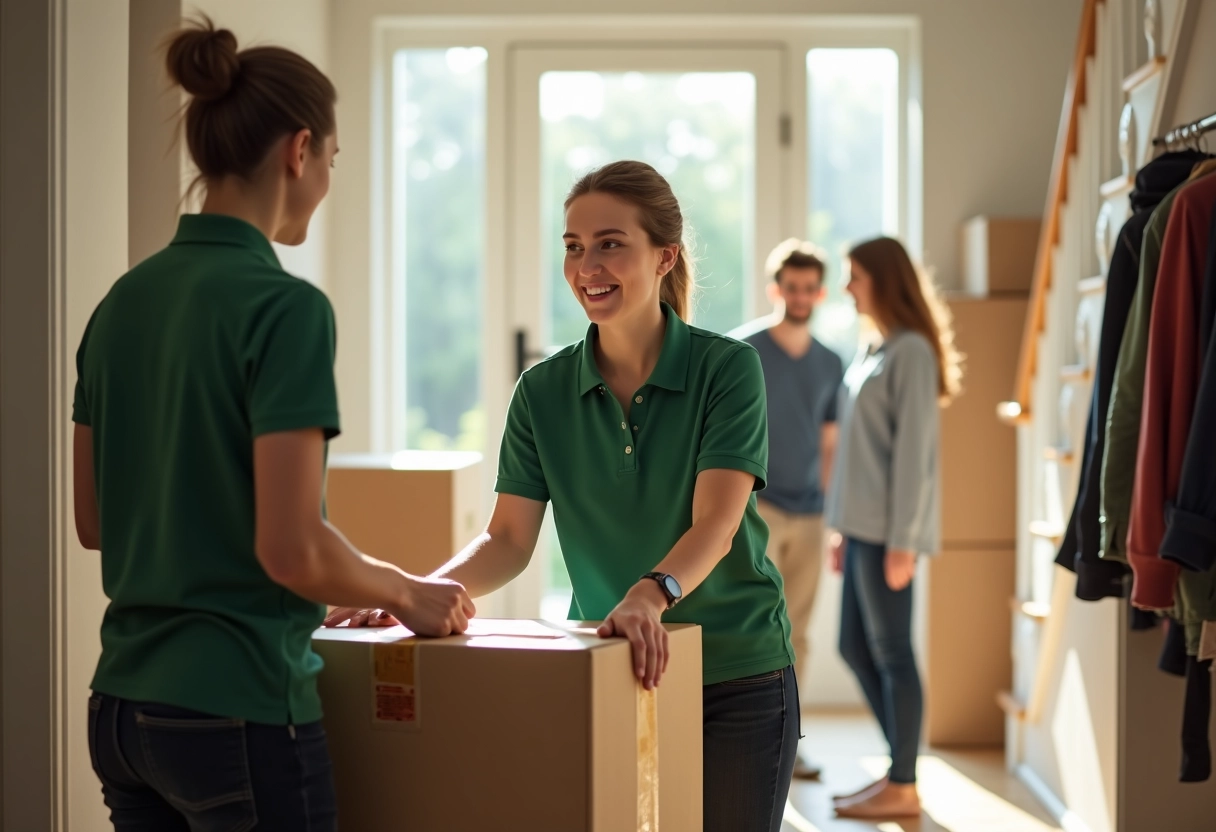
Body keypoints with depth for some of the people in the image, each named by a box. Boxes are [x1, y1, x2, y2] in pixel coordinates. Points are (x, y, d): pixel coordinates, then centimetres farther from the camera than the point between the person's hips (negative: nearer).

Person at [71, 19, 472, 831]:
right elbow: (290, 547, -20)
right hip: (235, 709, -8)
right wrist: (405, 592, -2)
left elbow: (93, 520, 13)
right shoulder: (284, 307, -16)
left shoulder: (122, 301, 7)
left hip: (124, 704, 8)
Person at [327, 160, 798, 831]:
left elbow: (714, 526, -21)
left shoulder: (728, 368, -10)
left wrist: (651, 594, -40)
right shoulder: (544, 391, 1)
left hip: (738, 680, -2)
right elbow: (509, 539, -3)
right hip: (606, 674, 3)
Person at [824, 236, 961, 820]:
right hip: (862, 526, 9)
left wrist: (901, 541, -17)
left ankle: (902, 788, 7)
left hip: (889, 531, -9)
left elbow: (913, 450, -15)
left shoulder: (912, 351, -11)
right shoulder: (877, 351, 16)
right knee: (855, 648, 13)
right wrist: (842, 529, 17)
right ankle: (901, 767, 22)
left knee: (891, 653, -2)